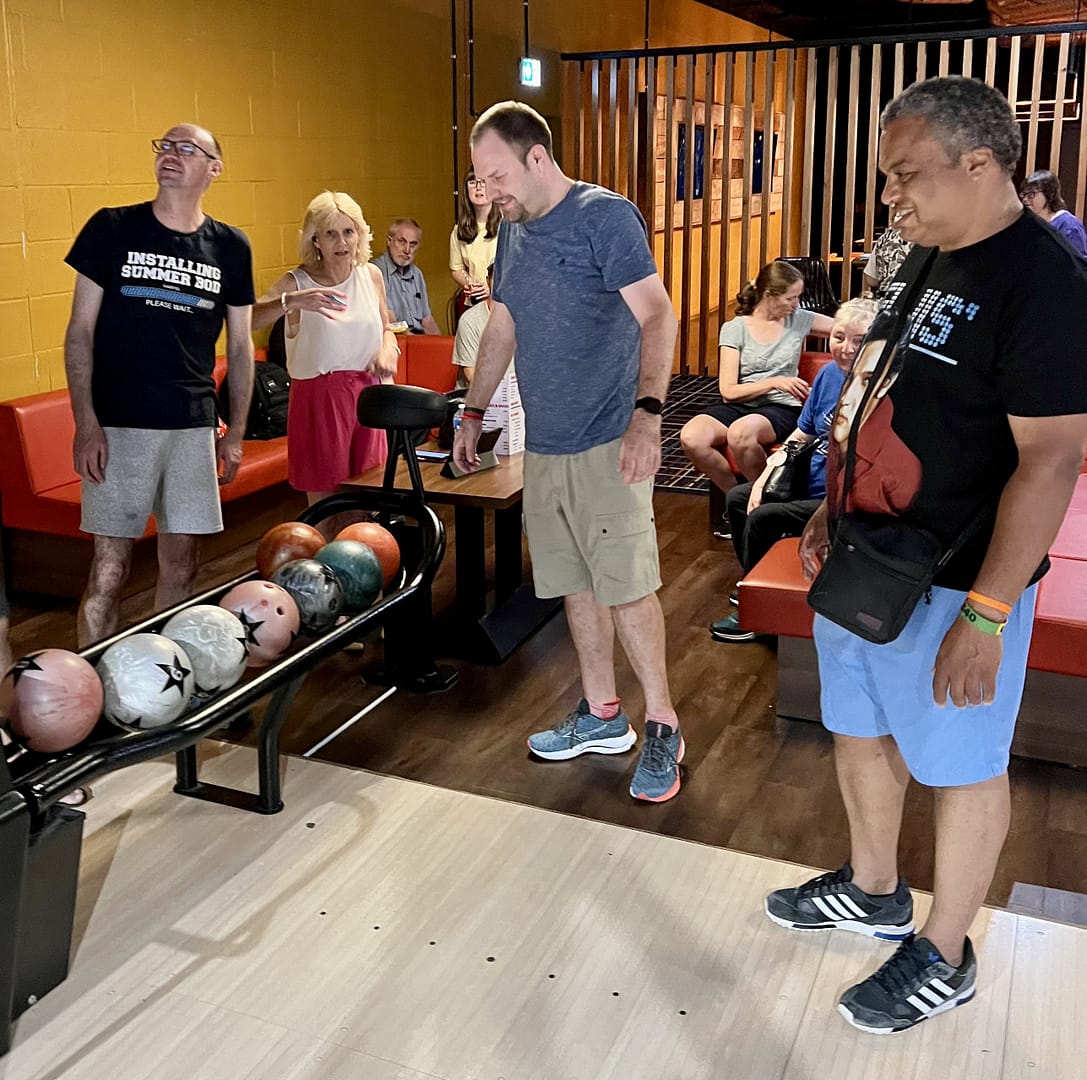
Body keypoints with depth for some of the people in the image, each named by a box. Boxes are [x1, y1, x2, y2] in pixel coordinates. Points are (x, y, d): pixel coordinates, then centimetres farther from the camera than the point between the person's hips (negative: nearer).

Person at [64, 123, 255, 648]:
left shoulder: (230, 247, 7)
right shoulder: (112, 229, 1)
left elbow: (240, 346, 13)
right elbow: (80, 330, 0)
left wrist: (236, 432, 10)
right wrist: (86, 423, -9)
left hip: (193, 427, 3)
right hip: (119, 425, -2)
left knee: (181, 566, 8)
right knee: (110, 569, -2)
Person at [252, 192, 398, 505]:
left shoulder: (371, 275, 8)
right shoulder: (297, 282, -7)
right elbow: (246, 319, -23)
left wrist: (388, 349, 0)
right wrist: (291, 301, -40)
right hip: (319, 399, -4)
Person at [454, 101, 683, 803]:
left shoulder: (605, 216, -10)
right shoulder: (513, 230, 13)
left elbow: (658, 316, -18)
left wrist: (647, 414, -29)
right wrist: (474, 412, 20)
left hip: (607, 442, -7)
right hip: (544, 443, 7)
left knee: (627, 586, -5)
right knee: (577, 584, 12)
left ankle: (663, 725, 9)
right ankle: (602, 716, 25)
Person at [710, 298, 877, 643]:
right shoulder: (829, 373, 3)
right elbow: (800, 436, 13)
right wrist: (764, 480, 5)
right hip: (808, 483, 9)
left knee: (762, 519, -19)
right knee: (737, 499, 10)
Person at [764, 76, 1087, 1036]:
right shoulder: (925, 260, 8)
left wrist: (987, 614, -24)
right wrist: (831, 508, 15)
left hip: (951, 584, -9)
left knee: (960, 765, 9)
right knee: (861, 729, 21)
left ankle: (943, 958, 29)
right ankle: (874, 893, 44)